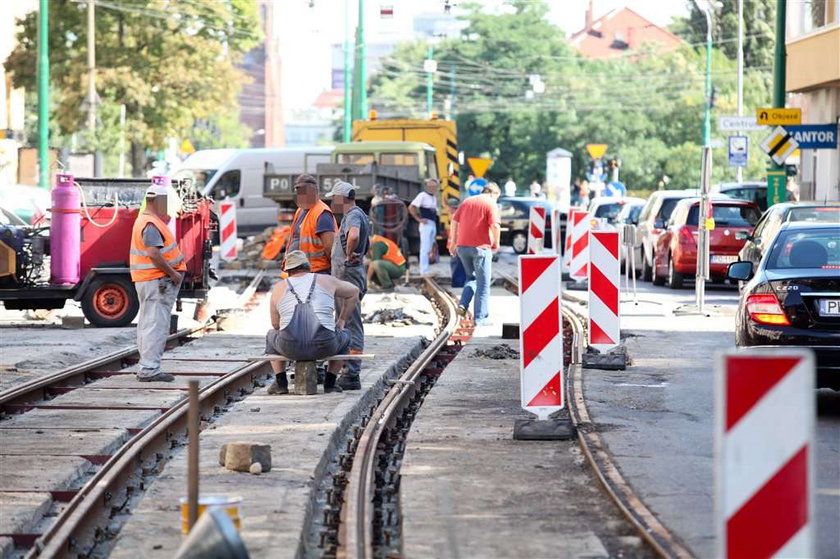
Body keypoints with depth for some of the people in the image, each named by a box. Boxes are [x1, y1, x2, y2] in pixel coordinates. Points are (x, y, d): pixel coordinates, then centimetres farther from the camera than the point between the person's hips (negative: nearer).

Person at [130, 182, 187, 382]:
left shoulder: (143, 220, 16)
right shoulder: (151, 225, -18)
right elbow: (154, 254, -25)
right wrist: (173, 273, -19)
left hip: (147, 280, 11)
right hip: (157, 281, -11)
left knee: (147, 324, 14)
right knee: (156, 325, -10)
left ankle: (146, 368, 20)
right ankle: (150, 370, -11)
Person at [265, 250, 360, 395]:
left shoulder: (279, 288, 12)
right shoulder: (326, 281, 13)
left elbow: (276, 324, 18)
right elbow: (353, 292, 29)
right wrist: (341, 321, 35)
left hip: (290, 347, 0)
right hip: (324, 347, 0)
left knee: (272, 336, 34)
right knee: (344, 336, 33)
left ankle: (281, 383, 21)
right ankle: (330, 383, 24)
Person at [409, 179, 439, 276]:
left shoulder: (434, 198, 15)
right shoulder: (423, 195, -9)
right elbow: (411, 208, -13)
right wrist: (419, 219, -14)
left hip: (433, 225, 8)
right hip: (426, 224, -8)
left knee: (430, 248, 9)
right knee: (425, 248, -10)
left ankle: (425, 270, 14)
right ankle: (424, 271, -10)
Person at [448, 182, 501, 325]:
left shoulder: (467, 202, 13)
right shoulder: (491, 204, -4)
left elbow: (454, 221, 11)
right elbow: (495, 226, -15)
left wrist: (453, 243, 15)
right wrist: (496, 244, 0)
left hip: (462, 246, 5)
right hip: (480, 247, -5)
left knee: (472, 277, 23)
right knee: (483, 283, 4)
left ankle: (463, 304, 3)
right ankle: (479, 317, 3)